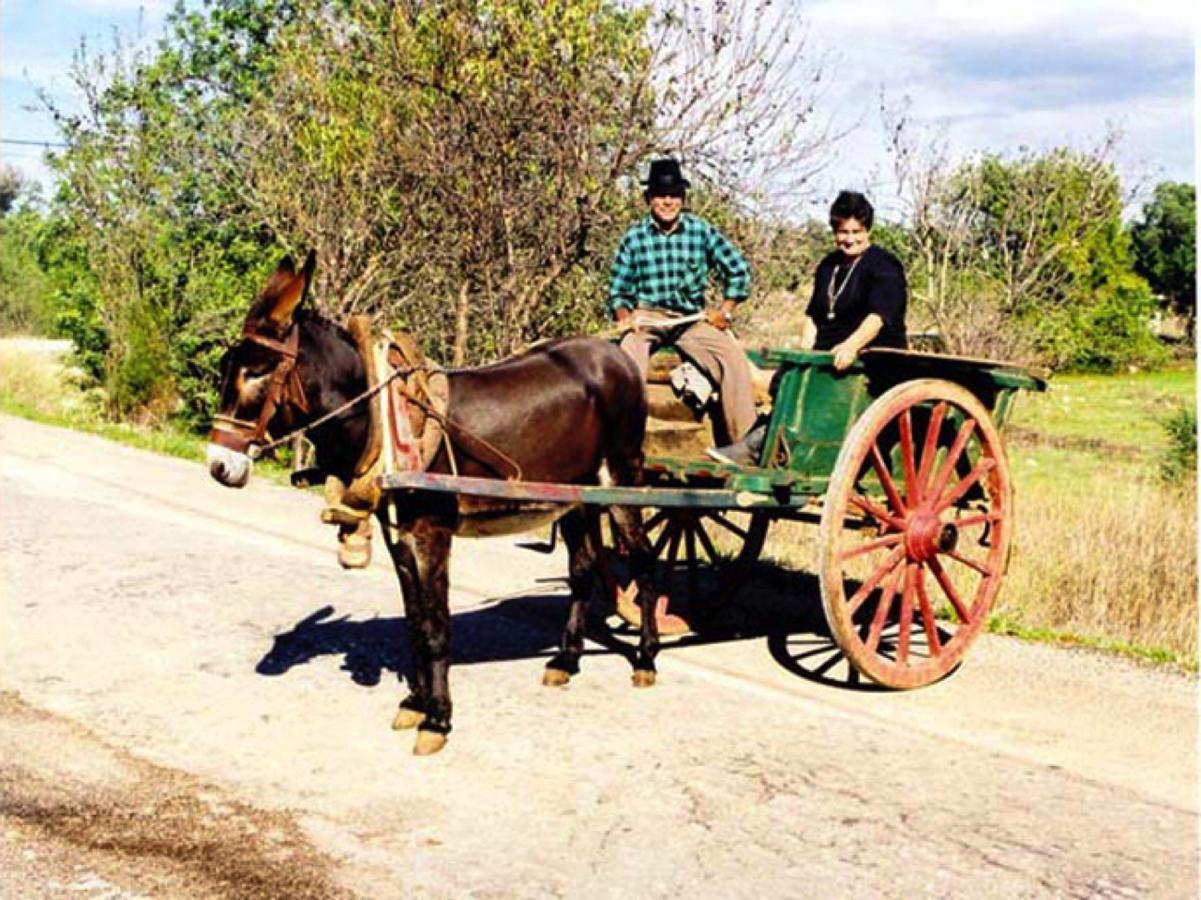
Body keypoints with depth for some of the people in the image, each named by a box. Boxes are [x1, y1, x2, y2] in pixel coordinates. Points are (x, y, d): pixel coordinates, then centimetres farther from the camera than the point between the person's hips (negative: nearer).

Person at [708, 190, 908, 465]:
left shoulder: (884, 266, -4)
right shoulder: (829, 265, 20)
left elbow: (879, 315, -19)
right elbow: (813, 313, 21)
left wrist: (852, 345, -35)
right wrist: (806, 345, 1)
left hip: (874, 359, -8)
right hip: (827, 357, 8)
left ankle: (754, 446, -28)